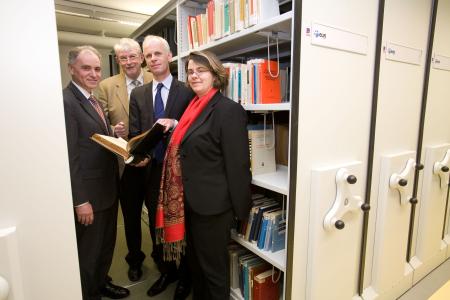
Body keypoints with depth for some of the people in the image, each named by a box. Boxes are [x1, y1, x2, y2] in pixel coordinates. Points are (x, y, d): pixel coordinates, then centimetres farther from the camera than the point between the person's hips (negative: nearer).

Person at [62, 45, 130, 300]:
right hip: (89, 194, -9)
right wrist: (80, 201, -19)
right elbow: (69, 157, -20)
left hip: (108, 188, 9)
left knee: (107, 244, 25)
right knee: (89, 251, 13)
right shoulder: (66, 101, -17)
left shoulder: (94, 100, 12)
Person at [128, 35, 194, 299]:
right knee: (157, 226, 17)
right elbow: (135, 133, 4)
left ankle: (185, 276, 37)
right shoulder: (138, 94, 8)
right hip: (151, 170, 4)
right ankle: (166, 271, 42)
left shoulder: (187, 92, -5)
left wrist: (174, 124, -25)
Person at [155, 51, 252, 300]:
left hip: (212, 204, -8)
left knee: (214, 267, 13)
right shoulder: (194, 107, 9)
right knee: (195, 263, 25)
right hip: (191, 201, 8)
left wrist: (239, 209, -13)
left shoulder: (228, 109, -17)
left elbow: (238, 163, -17)